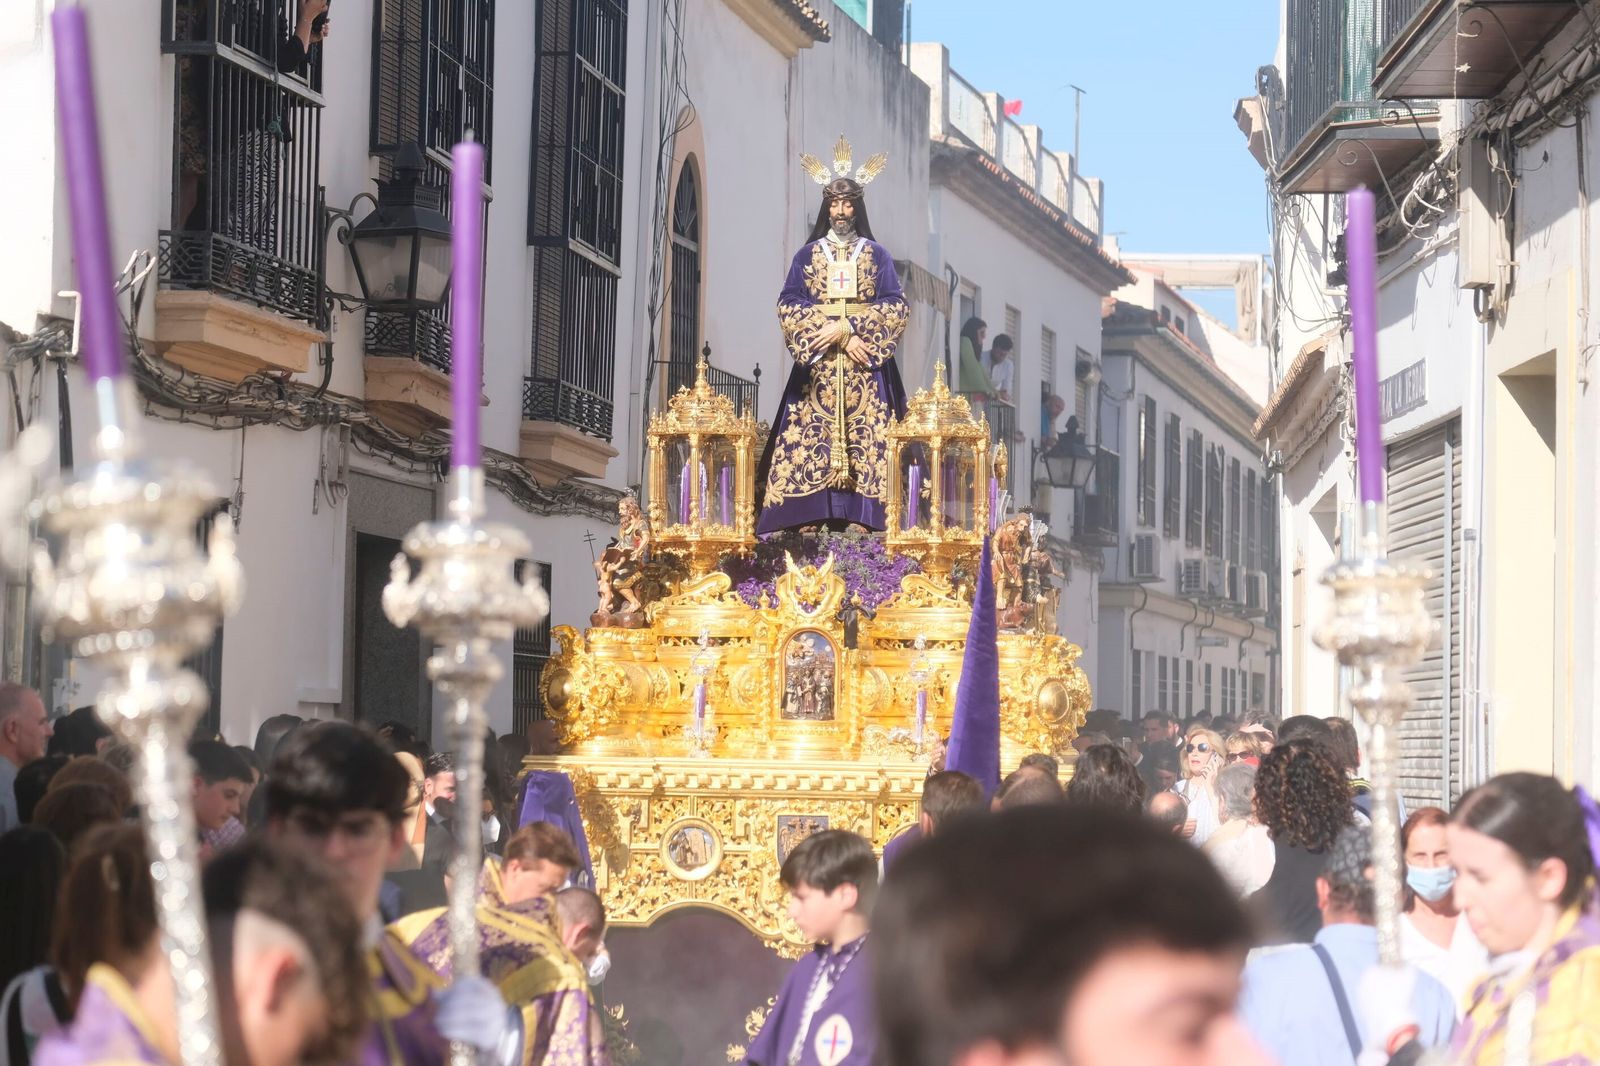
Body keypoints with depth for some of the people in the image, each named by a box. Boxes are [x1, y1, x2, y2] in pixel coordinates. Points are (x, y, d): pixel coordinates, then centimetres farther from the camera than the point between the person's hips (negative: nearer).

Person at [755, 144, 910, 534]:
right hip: (817, 363, 1)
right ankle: (811, 517, -11)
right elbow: (788, 305, 1)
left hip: (865, 365, -1)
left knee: (866, 439, -10)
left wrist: (846, 327, -12)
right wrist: (839, 337, -11)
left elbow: (895, 307, 1)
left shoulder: (877, 255, 10)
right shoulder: (807, 255, 12)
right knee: (812, 437, -8)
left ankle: (860, 517, -13)